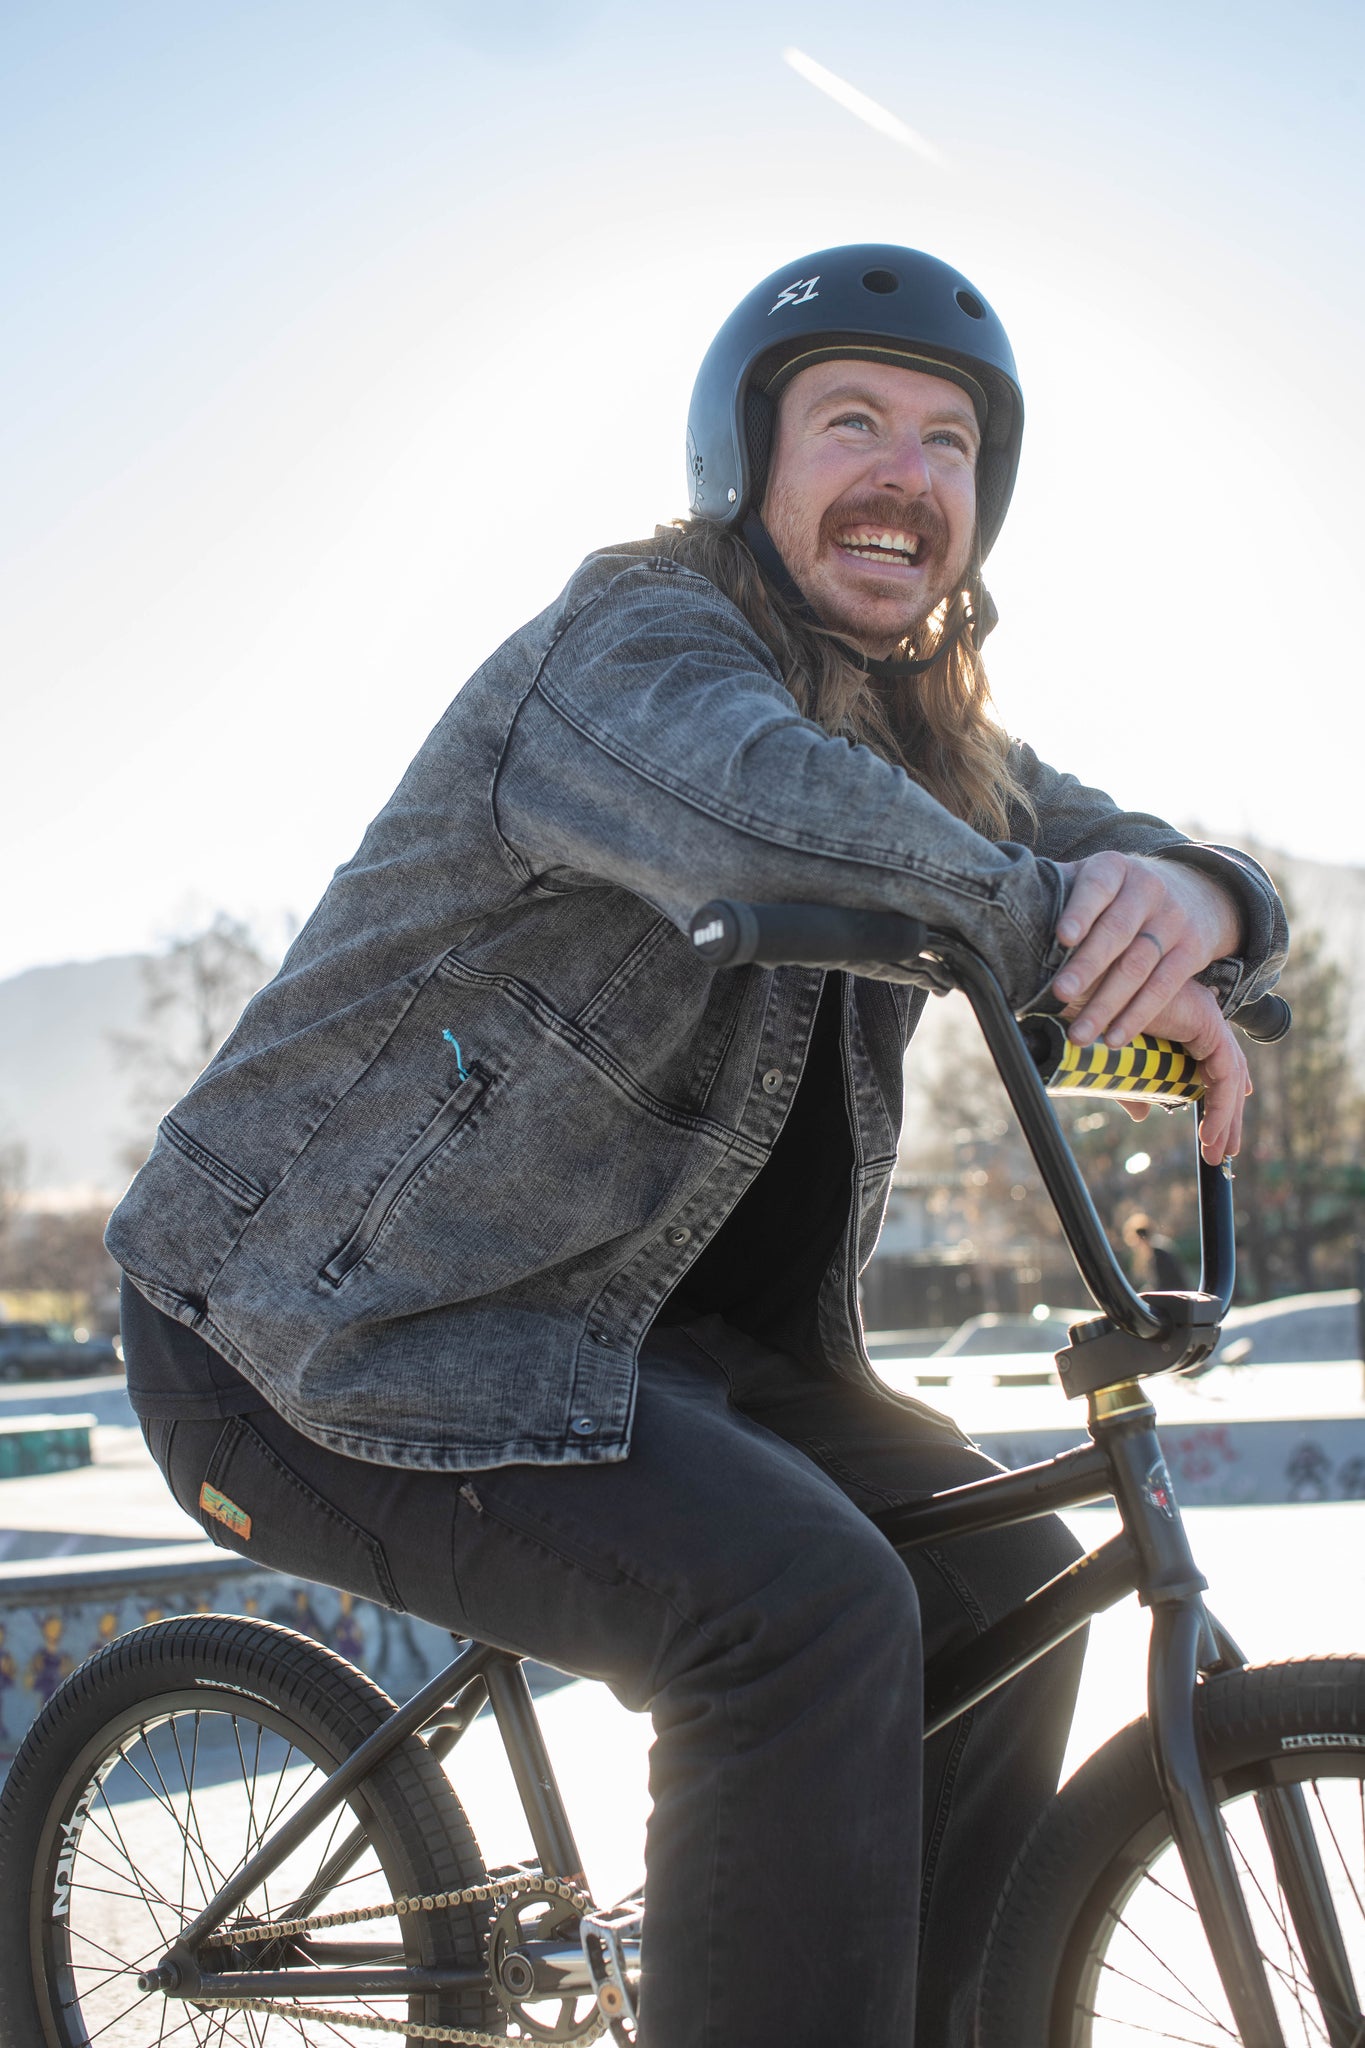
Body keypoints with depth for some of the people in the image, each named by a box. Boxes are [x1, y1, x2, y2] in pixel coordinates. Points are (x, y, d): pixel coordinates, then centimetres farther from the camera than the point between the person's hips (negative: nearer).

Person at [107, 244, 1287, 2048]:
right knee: (804, 1605, -27)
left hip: (622, 1317, 9)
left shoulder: (928, 739, 11)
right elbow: (766, 812, -40)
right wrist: (1070, 936, -30)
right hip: (317, 1338, -9)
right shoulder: (635, 645, -18)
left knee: (1005, 1583, 2)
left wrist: (1186, 899, -20)